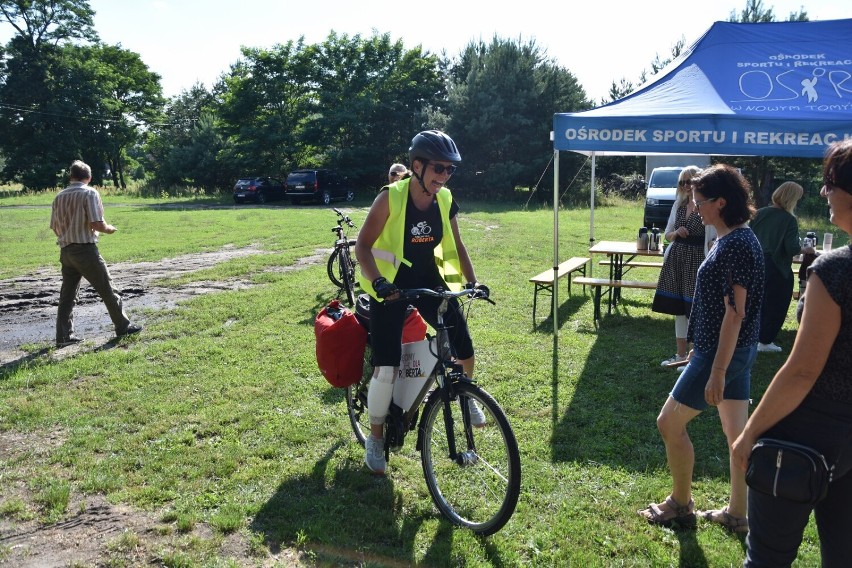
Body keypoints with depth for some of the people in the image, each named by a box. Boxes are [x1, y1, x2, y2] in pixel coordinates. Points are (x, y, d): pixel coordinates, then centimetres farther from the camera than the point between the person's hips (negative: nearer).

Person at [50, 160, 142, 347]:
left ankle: (63, 336, 10)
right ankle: (123, 326, 11)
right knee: (106, 288, 4)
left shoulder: (59, 196, 8)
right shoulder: (90, 193, -8)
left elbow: (55, 227, 11)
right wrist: (109, 229, 2)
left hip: (65, 251, 6)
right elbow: (96, 224, -18)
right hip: (85, 249, -6)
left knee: (67, 294, 10)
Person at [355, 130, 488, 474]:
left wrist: (471, 281, -4)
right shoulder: (391, 197, -18)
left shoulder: (445, 201, -4)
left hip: (430, 281, 4)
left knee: (464, 350, 0)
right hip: (391, 286, -4)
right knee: (386, 367, -10)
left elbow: (455, 245, 7)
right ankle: (376, 438, 13)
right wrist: (378, 281, -31)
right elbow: (363, 245, -17)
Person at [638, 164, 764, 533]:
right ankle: (737, 514, 26)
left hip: (722, 353, -10)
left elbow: (734, 313, -24)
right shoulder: (737, 239, 10)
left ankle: (680, 506, 19)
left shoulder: (735, 245, -21)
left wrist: (717, 372, -23)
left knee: (669, 423, 3)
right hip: (736, 350, 10)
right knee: (737, 432, 15)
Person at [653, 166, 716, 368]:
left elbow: (712, 241, -10)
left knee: (694, 309, -3)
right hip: (675, 260, 6)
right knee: (678, 308, 11)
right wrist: (676, 233, -7)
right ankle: (681, 354, 22)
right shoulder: (678, 205, 10)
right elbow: (667, 235, 15)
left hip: (696, 260, -6)